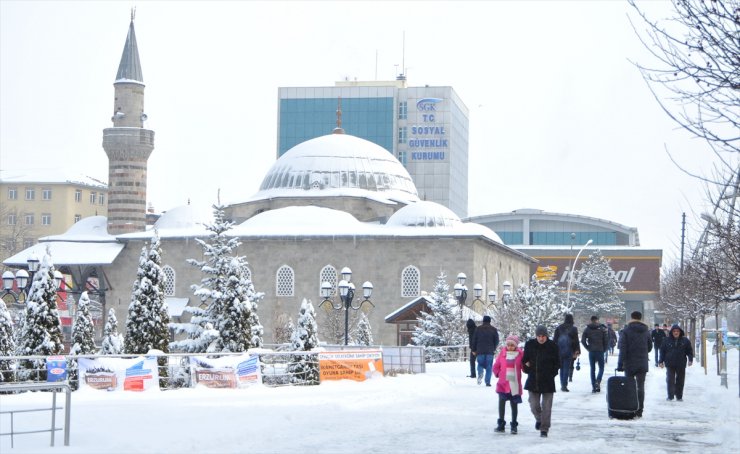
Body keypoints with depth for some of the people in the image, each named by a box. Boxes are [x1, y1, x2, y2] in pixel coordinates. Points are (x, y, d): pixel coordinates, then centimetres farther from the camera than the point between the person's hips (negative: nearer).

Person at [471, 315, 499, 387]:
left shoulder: (478, 329, 4)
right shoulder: (493, 329, 4)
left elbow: (474, 340, 5)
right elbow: (496, 341, 6)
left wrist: (474, 350, 14)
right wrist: (494, 349, 23)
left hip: (480, 351, 0)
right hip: (490, 351, 0)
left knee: (480, 364, 12)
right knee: (489, 367, 4)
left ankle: (480, 373, -19)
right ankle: (488, 382, -1)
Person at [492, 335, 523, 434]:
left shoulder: (520, 354, -3)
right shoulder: (502, 353, 2)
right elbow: (496, 367, 10)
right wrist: (499, 374, 4)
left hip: (515, 384, -1)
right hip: (503, 384, 1)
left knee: (514, 404, 6)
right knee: (501, 403, 2)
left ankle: (514, 425, 15)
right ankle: (501, 424, 12)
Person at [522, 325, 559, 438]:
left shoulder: (552, 346, -6)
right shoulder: (530, 345, 0)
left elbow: (557, 363, 3)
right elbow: (524, 359, 13)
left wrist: (551, 373, -4)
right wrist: (526, 367, 0)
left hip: (548, 381, -2)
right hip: (533, 380, 2)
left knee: (546, 407, -1)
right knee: (534, 405, 5)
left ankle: (544, 429, 9)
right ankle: (539, 419, 35)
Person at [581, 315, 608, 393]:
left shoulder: (587, 329, 3)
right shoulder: (602, 329, -1)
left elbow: (583, 340, -2)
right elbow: (606, 340, -5)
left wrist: (588, 348, 7)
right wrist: (604, 349, 7)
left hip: (591, 351, 2)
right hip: (600, 351, -2)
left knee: (592, 369, 9)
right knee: (601, 368, 7)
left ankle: (594, 387, 6)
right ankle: (598, 381, -18)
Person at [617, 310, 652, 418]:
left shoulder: (626, 331, -8)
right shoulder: (646, 331, 4)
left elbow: (622, 349, -12)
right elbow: (650, 347, 15)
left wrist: (620, 364, -11)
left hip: (630, 364, -2)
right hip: (643, 364, 3)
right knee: (641, 387, 5)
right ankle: (640, 410, 2)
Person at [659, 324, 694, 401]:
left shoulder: (685, 340, 4)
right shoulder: (667, 341, 3)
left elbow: (689, 351, 7)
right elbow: (662, 351, 8)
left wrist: (690, 359, -5)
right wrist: (661, 361, 3)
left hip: (681, 365, 1)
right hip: (670, 364, -1)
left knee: (680, 381, 6)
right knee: (670, 380, -6)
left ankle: (679, 396, 15)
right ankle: (670, 396, -2)